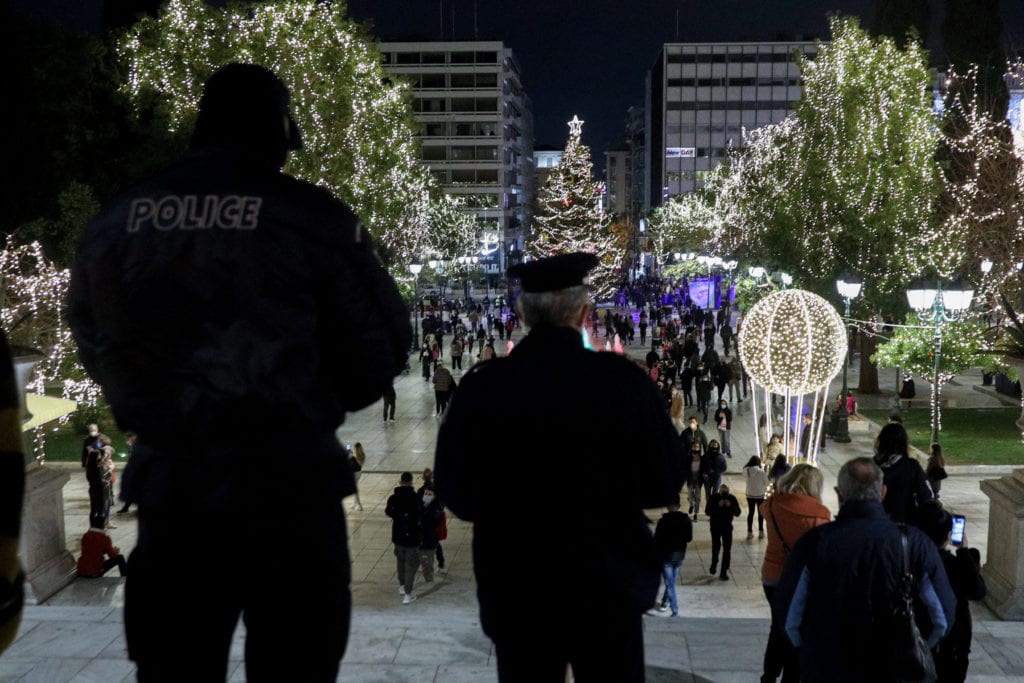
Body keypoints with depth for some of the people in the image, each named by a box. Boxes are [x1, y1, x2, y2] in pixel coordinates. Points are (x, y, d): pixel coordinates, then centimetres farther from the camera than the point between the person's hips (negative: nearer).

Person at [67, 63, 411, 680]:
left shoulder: (114, 222, 5)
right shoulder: (312, 219, -8)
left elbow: (98, 349, 15)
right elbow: (382, 347, -4)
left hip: (169, 485, 4)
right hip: (288, 486, -4)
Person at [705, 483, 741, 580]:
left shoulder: (732, 498, -6)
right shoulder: (713, 498, -10)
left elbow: (737, 513, -8)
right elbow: (707, 512, -17)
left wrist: (730, 506, -25)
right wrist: (718, 506, -29)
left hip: (727, 527, 1)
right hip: (715, 527, -1)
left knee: (727, 549, -4)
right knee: (716, 547, 4)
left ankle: (724, 572, 3)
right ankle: (714, 564, 35)